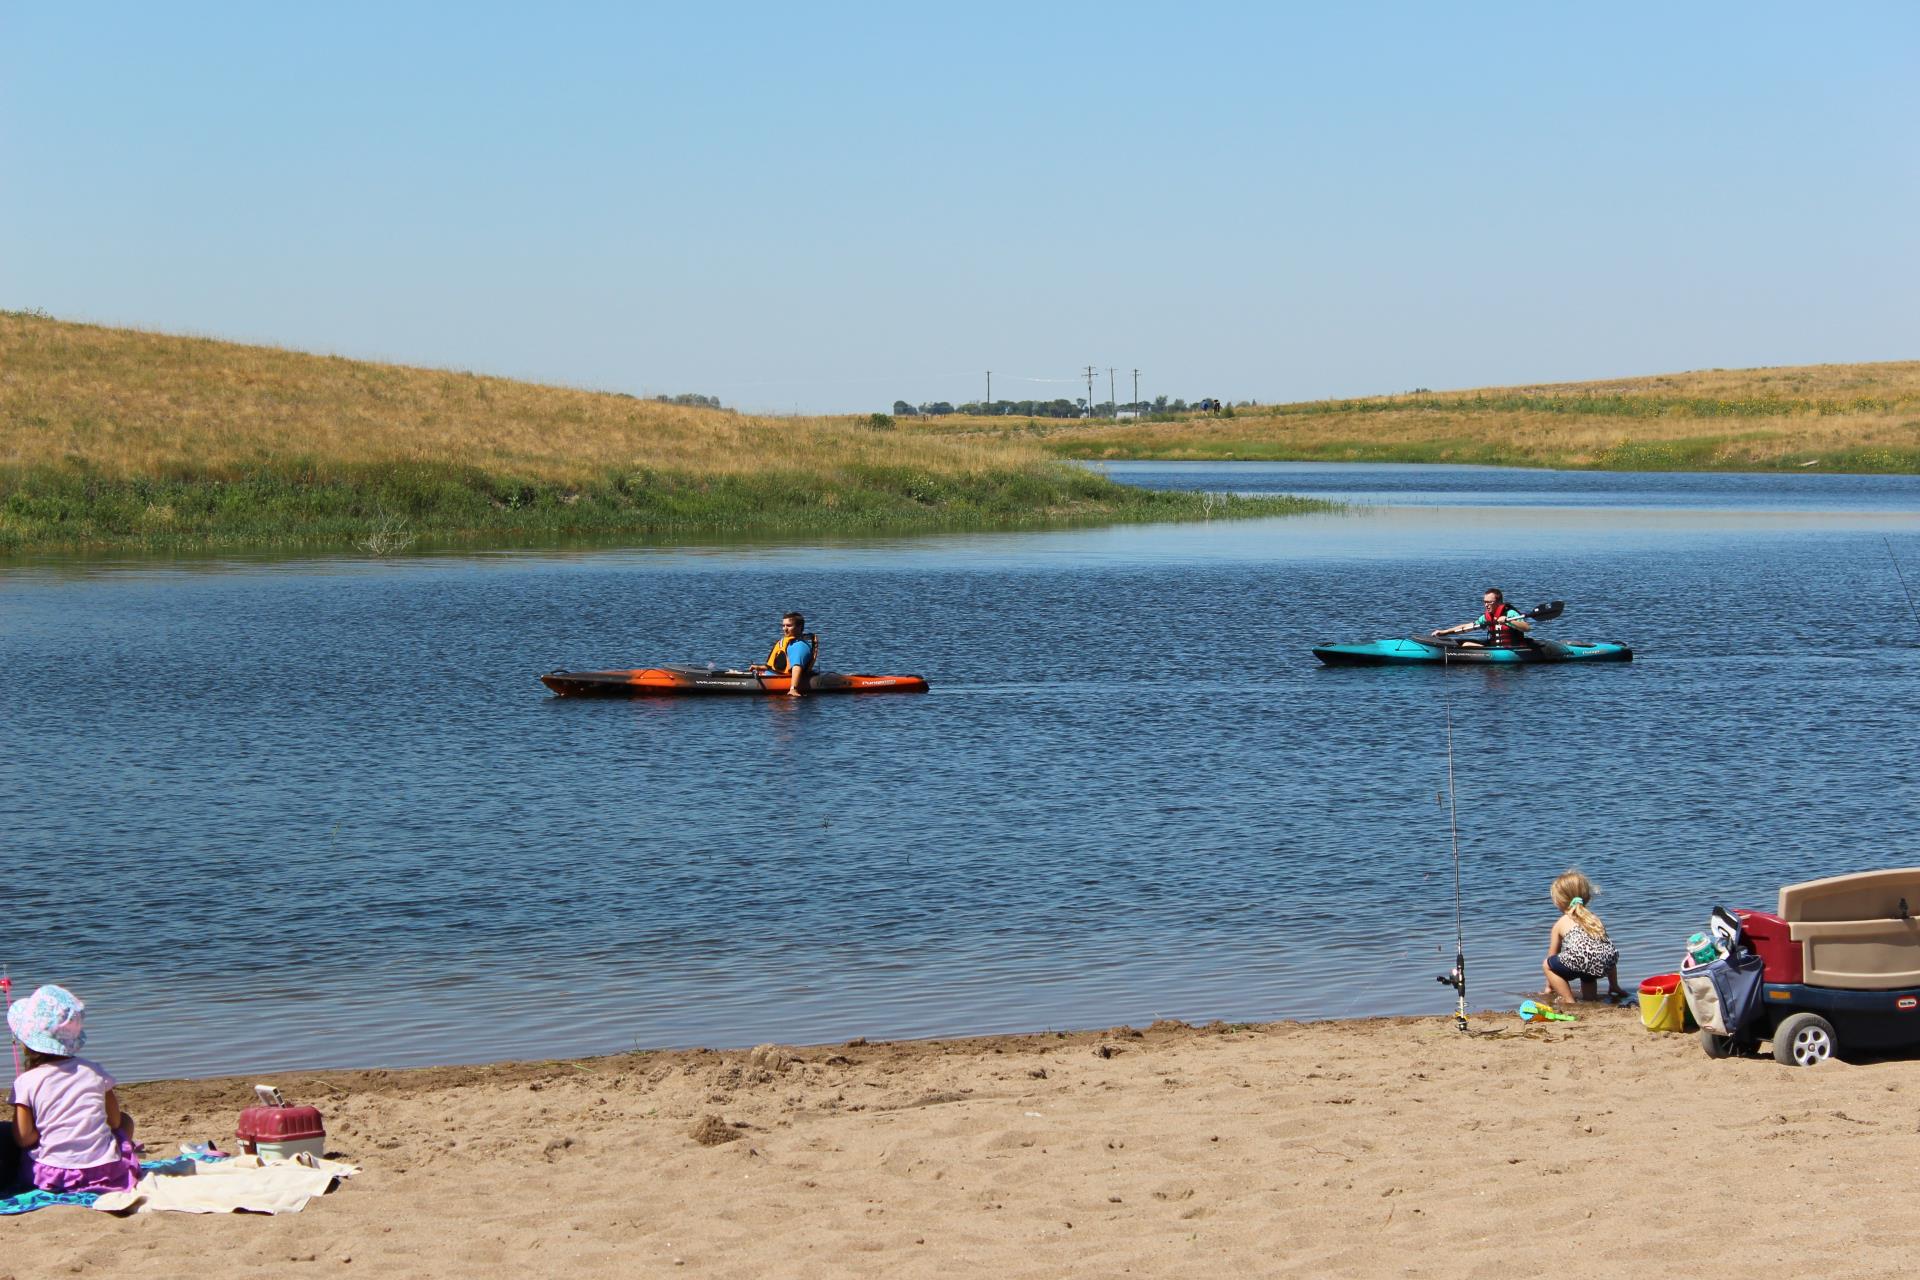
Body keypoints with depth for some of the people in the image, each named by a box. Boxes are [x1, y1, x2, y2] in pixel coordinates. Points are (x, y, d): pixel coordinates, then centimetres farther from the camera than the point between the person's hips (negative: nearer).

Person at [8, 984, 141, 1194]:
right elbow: (115, 1120, 7)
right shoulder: (95, 1072, 2)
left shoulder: (26, 1082, -7)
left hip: (53, 1175, -1)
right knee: (125, 1120, 29)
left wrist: (48, 1129, 11)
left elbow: (23, 1138, -9)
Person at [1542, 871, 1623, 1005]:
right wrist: (1614, 986, 48)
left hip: (1579, 962, -5)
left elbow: (1552, 956, 29)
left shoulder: (1560, 923, 22)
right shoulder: (1594, 918, 32)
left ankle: (1569, 1000, 7)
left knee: (1546, 964, 17)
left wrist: (1549, 987, 41)